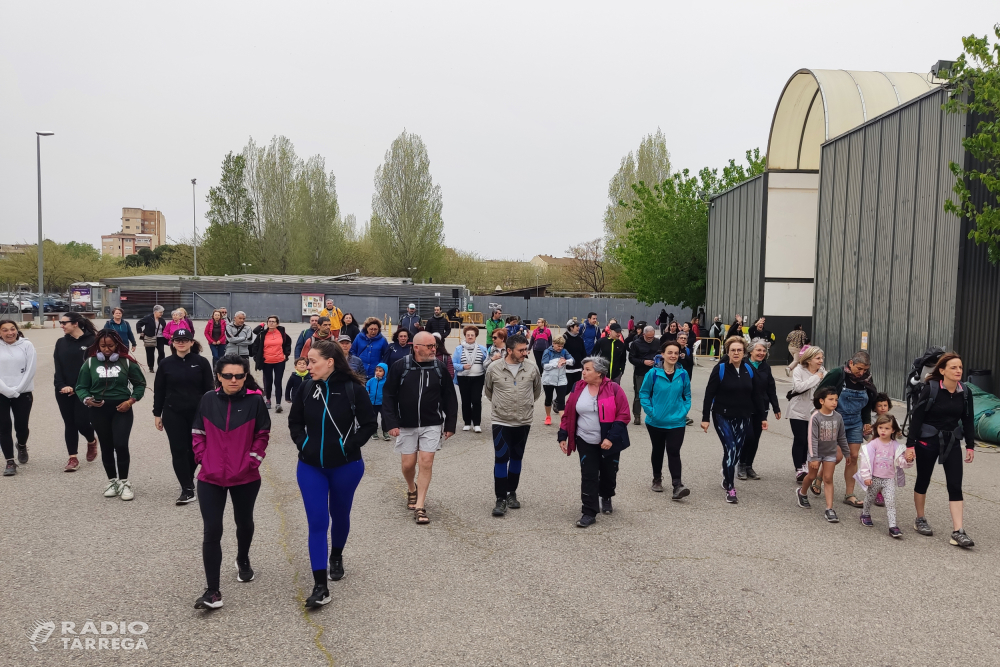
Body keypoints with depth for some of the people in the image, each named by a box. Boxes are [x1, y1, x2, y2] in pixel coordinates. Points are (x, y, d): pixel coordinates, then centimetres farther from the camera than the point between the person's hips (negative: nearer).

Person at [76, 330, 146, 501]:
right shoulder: (90, 362, 1)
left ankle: (124, 482, 5)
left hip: (121, 409, -2)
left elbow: (140, 383, 7)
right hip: (98, 410, 2)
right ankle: (112, 481, 26)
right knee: (106, 446, 11)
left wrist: (131, 400, -6)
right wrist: (87, 399, -15)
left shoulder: (126, 362, -1)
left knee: (121, 445, -11)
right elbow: (81, 387, 5)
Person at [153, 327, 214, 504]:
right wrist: (157, 414, 4)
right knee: (178, 450, -2)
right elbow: (159, 390, 7)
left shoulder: (201, 362, -3)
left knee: (194, 449, 10)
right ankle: (187, 489, 3)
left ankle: (188, 480, 33)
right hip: (173, 414, 1)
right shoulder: (166, 363, 2)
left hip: (197, 413, -1)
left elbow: (209, 389, -2)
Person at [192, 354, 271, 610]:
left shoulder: (255, 400, -10)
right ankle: (212, 590, 2)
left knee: (244, 523, 22)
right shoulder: (207, 400, -4)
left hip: (246, 477, 0)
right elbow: (197, 434, 5)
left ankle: (243, 561, 50)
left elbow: (262, 435, -2)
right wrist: (203, 460, -4)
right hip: (210, 478, 0)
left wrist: (252, 461, -11)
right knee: (212, 531, -5)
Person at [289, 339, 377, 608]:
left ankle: (336, 558, 46)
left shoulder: (353, 389, -14)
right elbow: (294, 422, 10)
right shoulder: (306, 387, -4)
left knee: (339, 515, 18)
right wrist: (302, 444, -3)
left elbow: (369, 424, -6)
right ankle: (320, 587, -2)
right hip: (311, 467, 2)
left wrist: (349, 445, -13)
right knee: (317, 522, -3)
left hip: (345, 466, -1)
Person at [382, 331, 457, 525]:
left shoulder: (440, 369, -4)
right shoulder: (400, 367, -10)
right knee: (408, 464, 8)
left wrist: (450, 424, 2)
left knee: (426, 462, -5)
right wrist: (392, 423, -11)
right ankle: (412, 489, 40)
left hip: (432, 425, 0)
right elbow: (388, 396, -6)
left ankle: (420, 507, 4)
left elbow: (450, 398, 3)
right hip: (406, 425, 0)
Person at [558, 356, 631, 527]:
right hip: (586, 442, 1)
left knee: (609, 474, 16)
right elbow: (568, 414, 4)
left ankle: (606, 498, 44)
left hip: (609, 443, -1)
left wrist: (612, 438, -20)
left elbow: (623, 416, -13)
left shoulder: (614, 390, -12)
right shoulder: (578, 389, -2)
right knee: (588, 476, -2)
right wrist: (563, 436, -1)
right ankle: (589, 513, 4)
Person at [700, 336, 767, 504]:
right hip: (723, 416, -4)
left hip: (743, 418, 4)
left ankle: (726, 477, 33)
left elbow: (757, 395, 10)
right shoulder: (720, 369, -9)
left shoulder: (749, 370, 3)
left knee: (737, 451, 8)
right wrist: (705, 418, -10)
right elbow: (709, 394, -8)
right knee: (730, 450, -12)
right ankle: (730, 489, -5)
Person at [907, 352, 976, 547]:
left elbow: (968, 420, 8)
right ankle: (920, 520, 28)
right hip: (927, 441, -3)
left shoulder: (965, 392, -2)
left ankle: (958, 532, -3)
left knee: (955, 485, -3)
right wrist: (910, 444, -13)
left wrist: (970, 446, 7)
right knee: (923, 480, 11)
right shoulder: (930, 389, -14)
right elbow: (916, 417, -12)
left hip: (952, 442, 3)